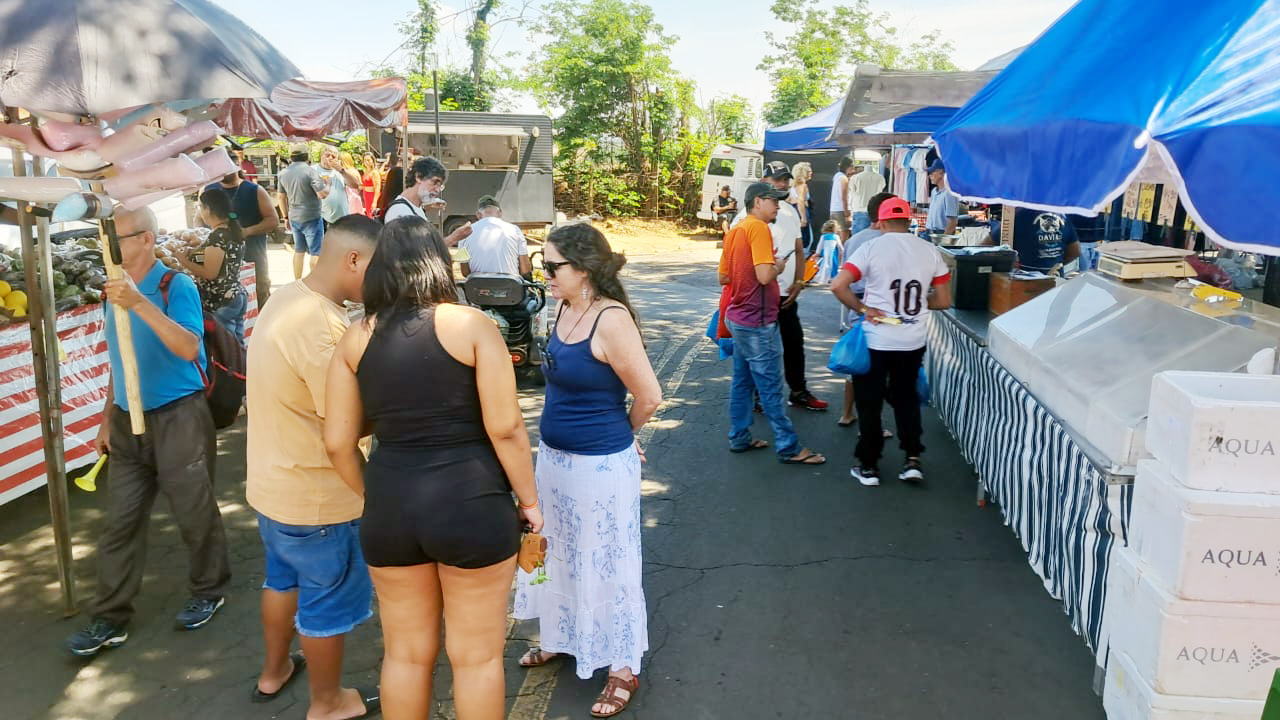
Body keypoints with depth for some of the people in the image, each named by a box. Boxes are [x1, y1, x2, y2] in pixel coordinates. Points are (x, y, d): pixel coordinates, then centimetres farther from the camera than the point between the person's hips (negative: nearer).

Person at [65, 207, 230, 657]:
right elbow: (120, 362, 16)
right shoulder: (115, 290, 7)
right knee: (119, 521, 9)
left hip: (178, 416, -6)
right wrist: (107, 419, 16)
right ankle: (110, 618, 19)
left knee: (194, 513, 6)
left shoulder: (176, 286, -12)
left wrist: (140, 304, -34)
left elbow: (189, 349, -26)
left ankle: (209, 591, 28)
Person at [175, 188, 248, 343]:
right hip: (238, 296, 9)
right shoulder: (234, 231, 9)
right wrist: (193, 252, 14)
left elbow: (210, 273, -19)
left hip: (220, 303, -9)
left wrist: (184, 261, -8)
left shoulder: (218, 236, -17)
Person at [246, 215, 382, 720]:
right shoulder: (323, 327, -30)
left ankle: (274, 671, 48)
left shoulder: (284, 300, 1)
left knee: (284, 578, 28)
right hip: (314, 494, -9)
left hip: (272, 481, 9)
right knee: (328, 600, 11)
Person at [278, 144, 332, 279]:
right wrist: (327, 185, 1)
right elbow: (323, 194, -19)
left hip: (294, 217, 7)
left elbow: (282, 197, 14)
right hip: (311, 217, -7)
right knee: (316, 253, 0)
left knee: (299, 251, 16)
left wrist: (286, 217, 23)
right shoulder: (310, 171, -14)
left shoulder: (283, 173, 7)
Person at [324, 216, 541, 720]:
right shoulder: (471, 324, -8)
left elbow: (337, 442, 4)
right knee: (476, 655, 14)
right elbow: (505, 428, -12)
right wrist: (530, 501, 0)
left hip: (390, 506, 4)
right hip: (470, 503, -4)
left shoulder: (356, 338, 3)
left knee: (405, 651, 22)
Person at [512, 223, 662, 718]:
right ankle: (563, 637, 46)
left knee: (607, 562, 7)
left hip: (601, 465, -8)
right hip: (555, 456, 8)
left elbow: (649, 396, -20)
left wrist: (619, 434, -1)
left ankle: (624, 668, 26)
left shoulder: (611, 319, -23)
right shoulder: (565, 309, 1)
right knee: (560, 552, 23)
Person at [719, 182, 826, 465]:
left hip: (738, 318, 10)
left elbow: (723, 276, 17)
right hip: (758, 322, -10)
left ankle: (739, 438, 24)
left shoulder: (736, 230, 12)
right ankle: (789, 448, 4)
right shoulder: (759, 228, -16)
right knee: (770, 387, -3)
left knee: (742, 381, 16)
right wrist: (778, 266, -5)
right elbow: (765, 276, -26)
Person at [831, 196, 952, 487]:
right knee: (906, 397, 22)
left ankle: (868, 466, 17)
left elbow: (838, 286, -20)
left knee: (869, 402, 10)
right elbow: (943, 301, 5)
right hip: (914, 341, 3)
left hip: (876, 340, -3)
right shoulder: (930, 251, 1)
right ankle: (913, 459, 16)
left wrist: (863, 308, -9)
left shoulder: (871, 248, -9)